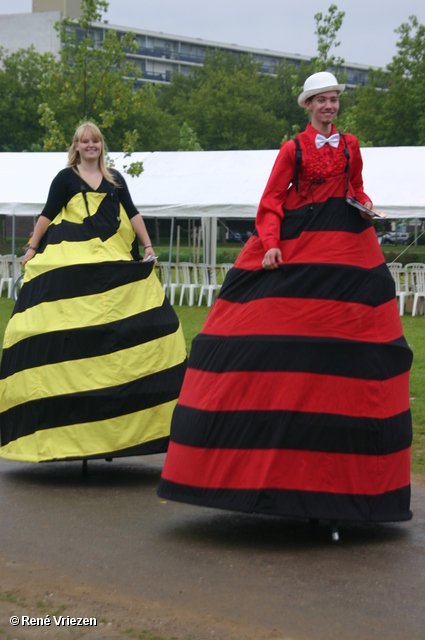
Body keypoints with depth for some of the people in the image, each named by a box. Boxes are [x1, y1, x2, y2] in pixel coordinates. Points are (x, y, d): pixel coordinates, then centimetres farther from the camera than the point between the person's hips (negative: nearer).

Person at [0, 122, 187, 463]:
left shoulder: (115, 179, 14)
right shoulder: (66, 178, 5)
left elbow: (132, 214, 13)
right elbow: (47, 215, 7)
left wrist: (148, 247, 7)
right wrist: (33, 249, 7)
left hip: (111, 261, 3)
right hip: (69, 262, -3)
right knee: (68, 334, -6)